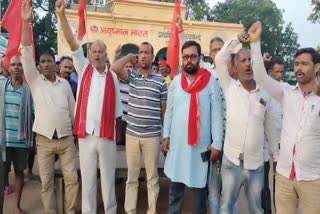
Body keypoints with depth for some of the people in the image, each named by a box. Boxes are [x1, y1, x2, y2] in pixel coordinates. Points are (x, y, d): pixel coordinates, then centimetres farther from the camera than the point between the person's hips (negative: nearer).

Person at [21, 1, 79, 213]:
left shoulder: (65, 84, 5)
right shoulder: (35, 81, 0)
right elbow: (26, 53, -8)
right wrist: (25, 22, -14)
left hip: (66, 139, 1)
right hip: (44, 140, -1)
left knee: (72, 178, 4)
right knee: (46, 182, 6)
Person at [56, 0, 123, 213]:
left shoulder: (113, 77, 2)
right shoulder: (84, 69, 4)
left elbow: (117, 110, 4)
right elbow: (72, 42, -7)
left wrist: (118, 134, 4)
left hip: (107, 136, 0)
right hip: (85, 134, 1)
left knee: (108, 178, 12)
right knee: (87, 178, 12)